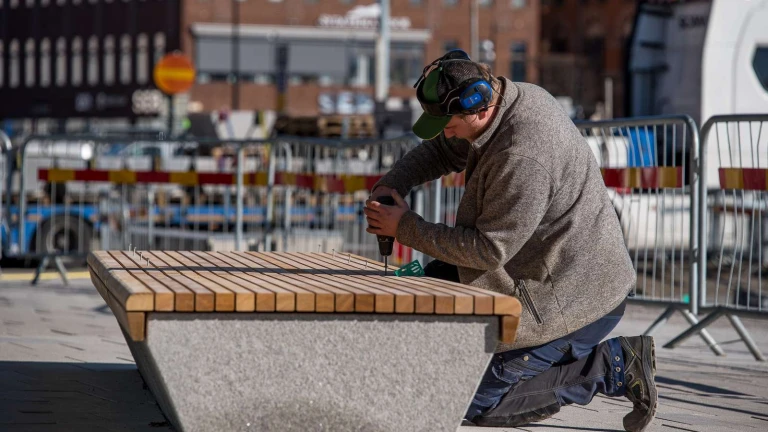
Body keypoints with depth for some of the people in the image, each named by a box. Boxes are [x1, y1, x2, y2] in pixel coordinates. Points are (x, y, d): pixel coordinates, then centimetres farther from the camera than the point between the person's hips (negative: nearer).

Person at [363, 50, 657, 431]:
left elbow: (488, 249, -24)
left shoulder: (524, 156, -30)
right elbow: (441, 151, 16)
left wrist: (407, 228, -16)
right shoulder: (516, 97, 0)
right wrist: (392, 183, 0)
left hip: (578, 296, -10)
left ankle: (614, 365, -2)